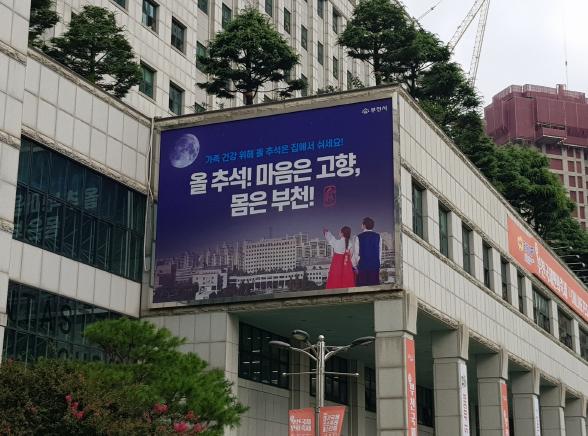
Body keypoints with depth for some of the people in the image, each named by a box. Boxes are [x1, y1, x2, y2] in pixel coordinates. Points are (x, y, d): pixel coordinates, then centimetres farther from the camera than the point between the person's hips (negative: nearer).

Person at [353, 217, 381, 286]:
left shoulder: (359, 237, -2)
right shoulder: (378, 236, 5)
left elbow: (356, 253, 0)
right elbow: (380, 252, 6)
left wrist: (358, 264, 12)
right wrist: (379, 264, 13)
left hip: (362, 266, -2)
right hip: (375, 265, 2)